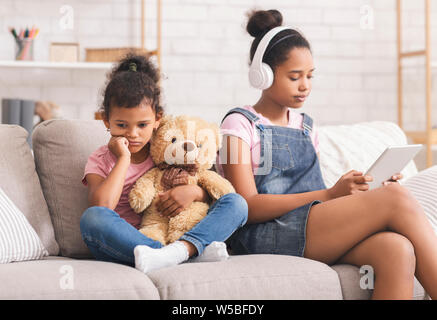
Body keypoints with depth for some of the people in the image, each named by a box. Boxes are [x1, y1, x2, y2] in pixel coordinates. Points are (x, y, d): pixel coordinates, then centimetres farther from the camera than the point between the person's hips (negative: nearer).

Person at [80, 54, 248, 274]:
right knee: (92, 217, -35)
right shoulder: (100, 160, 5)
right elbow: (102, 205, -17)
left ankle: (182, 249, -41)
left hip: (177, 236, 3)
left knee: (236, 202, -11)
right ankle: (196, 252, -42)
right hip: (124, 246, -3)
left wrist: (194, 192, -9)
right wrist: (124, 158, -10)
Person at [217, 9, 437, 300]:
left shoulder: (306, 125, 23)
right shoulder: (240, 124, 4)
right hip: (266, 237, -6)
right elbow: (248, 207, -9)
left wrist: (362, 191, 1)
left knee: (397, 249, -29)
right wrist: (330, 194, -16)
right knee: (397, 199, -22)